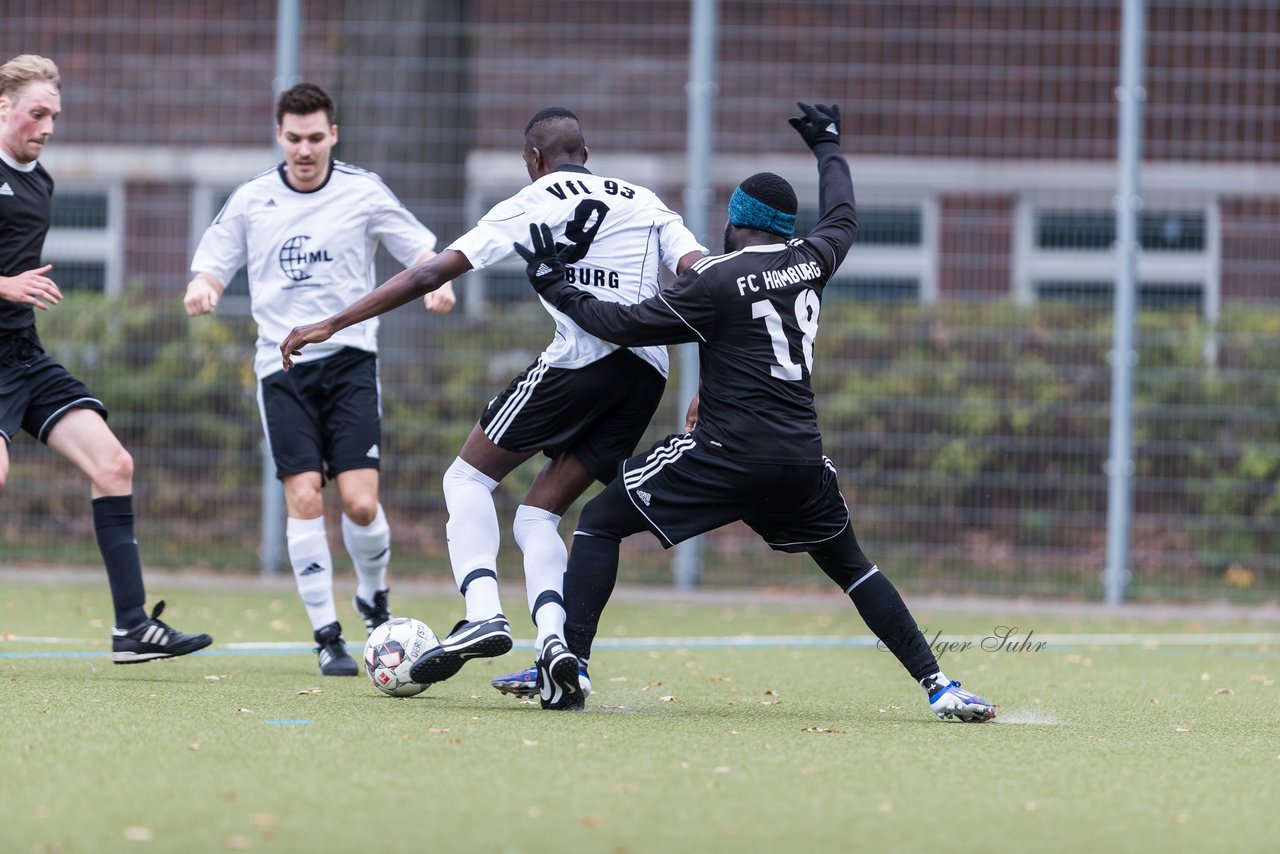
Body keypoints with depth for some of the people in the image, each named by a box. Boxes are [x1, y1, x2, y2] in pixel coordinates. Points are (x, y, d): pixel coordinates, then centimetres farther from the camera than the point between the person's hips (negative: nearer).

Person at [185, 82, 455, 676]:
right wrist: (202, 286, -12)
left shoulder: (363, 193, 1)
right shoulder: (251, 200, 6)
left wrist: (438, 280, -19)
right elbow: (213, 263, 11)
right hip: (282, 365, 1)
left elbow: (423, 251, 3)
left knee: (360, 501, -11)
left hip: (350, 359, -1)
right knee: (304, 497, -11)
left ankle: (373, 597, 19)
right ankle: (327, 637, -2)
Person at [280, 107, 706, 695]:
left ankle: (483, 614, -12)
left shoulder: (529, 205, 9)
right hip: (648, 372, 5)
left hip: (581, 357, -5)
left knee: (468, 479, 11)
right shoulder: (645, 203, 21)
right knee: (537, 515, 14)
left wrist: (332, 325, 8)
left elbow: (430, 275, 5)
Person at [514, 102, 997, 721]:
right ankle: (939, 686, 9)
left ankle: (568, 659, -11)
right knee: (851, 567, 21)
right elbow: (843, 221, 32)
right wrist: (828, 147, 49)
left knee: (599, 522, 6)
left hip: (727, 458, -5)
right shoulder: (810, 262, 9)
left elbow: (625, 325, -6)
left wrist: (555, 287, 6)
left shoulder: (716, 281, -6)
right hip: (802, 460, 5)